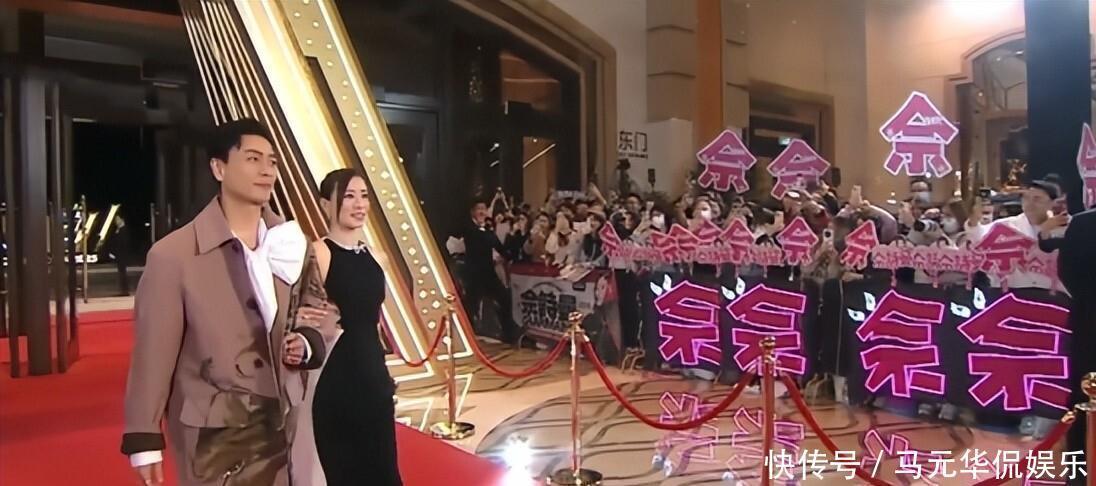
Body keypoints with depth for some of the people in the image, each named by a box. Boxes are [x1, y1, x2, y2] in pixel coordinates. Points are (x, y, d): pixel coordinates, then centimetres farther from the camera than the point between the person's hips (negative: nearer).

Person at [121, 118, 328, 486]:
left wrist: (306, 344, -8)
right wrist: (144, 439, -6)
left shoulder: (293, 244, 4)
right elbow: (152, 352, -8)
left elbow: (316, 319, 13)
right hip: (215, 437, -4)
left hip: (285, 426, 4)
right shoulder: (173, 254, -10)